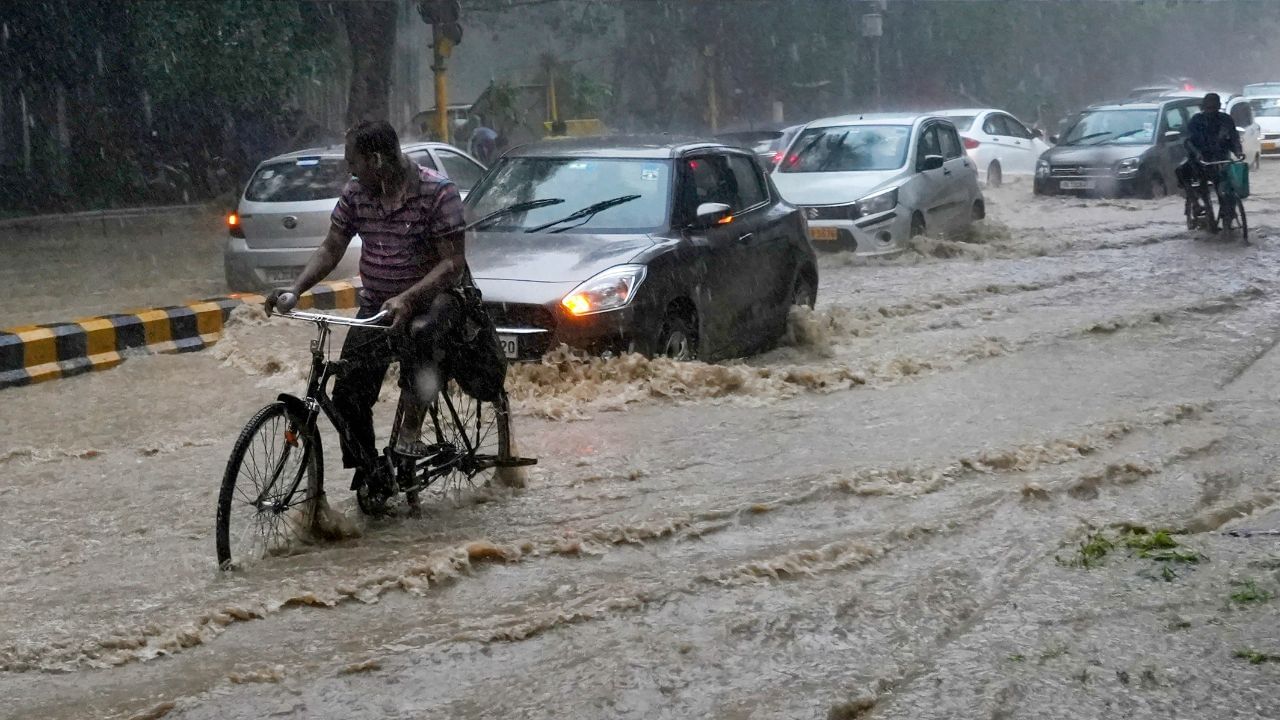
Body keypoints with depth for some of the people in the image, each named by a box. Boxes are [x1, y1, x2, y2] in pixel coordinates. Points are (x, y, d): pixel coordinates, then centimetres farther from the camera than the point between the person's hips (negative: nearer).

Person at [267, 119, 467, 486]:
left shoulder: (438, 191, -18)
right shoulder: (355, 193, -1)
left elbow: (453, 263, -21)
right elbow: (330, 250, 4)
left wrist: (407, 299, -33)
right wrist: (295, 291, -12)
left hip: (433, 295, -5)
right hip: (377, 304, 5)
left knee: (420, 334, -40)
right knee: (349, 394, -3)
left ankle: (411, 429, -22)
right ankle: (366, 472, 17)